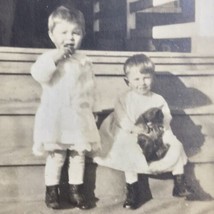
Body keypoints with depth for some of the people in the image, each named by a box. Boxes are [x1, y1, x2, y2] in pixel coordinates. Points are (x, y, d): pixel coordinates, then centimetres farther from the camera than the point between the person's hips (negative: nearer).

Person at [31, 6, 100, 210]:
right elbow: (38, 75, -23)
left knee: (78, 154, 9)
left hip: (79, 117, 4)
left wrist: (93, 110, 11)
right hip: (55, 118, -3)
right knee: (56, 156, 2)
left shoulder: (84, 61, 6)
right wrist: (56, 57, -27)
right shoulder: (48, 57, -4)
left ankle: (76, 190, 21)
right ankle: (51, 190, 15)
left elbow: (90, 88, 12)